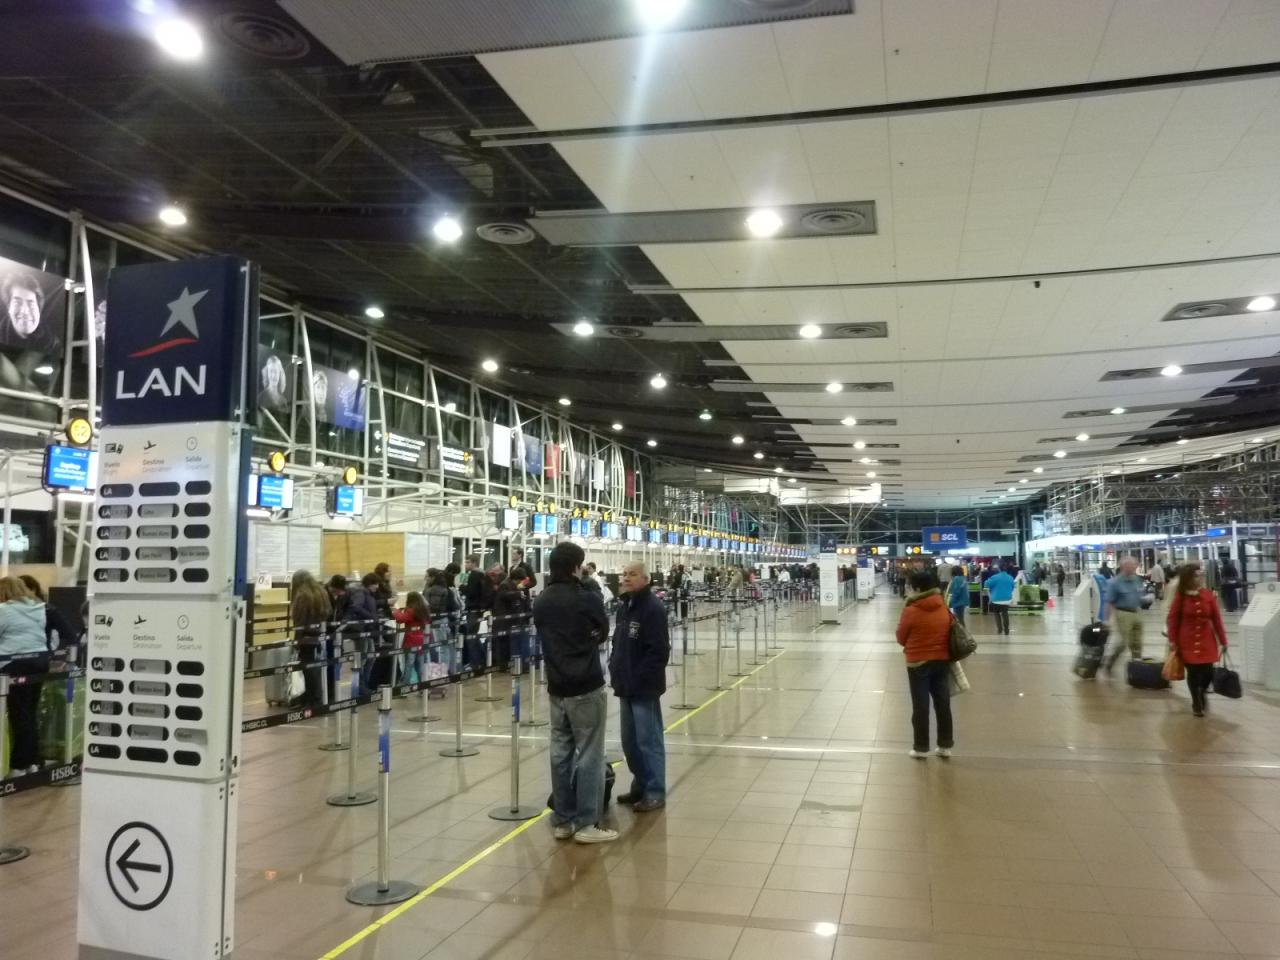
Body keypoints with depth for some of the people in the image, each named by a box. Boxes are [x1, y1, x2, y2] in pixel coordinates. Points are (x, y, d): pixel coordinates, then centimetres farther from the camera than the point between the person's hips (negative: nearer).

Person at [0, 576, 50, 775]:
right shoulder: (39, 608, 14)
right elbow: (41, 635, 12)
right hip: (40, 659, 6)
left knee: (19, 714, 0)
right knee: (31, 712, 12)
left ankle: (19, 765, 5)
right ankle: (33, 761, 16)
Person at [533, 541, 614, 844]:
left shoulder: (541, 601, 6)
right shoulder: (587, 599, -13)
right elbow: (602, 634, 2)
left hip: (557, 687, 6)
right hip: (586, 687, -6)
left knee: (560, 753, 11)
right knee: (589, 755, 0)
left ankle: (562, 821, 17)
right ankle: (586, 824, 3)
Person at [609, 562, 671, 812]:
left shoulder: (654, 608, -15)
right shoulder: (623, 607, 12)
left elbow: (659, 651, -20)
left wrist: (641, 678, -20)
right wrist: (615, 670, 9)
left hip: (644, 687, -9)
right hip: (626, 686, 9)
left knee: (649, 741, -1)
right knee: (630, 742, 16)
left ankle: (655, 792, 9)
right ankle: (640, 785, 29)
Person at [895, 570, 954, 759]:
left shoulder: (911, 611, -15)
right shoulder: (944, 609, -1)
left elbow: (901, 639, -5)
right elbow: (949, 633, 10)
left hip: (918, 663, -4)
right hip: (942, 661, 4)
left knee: (920, 707, 4)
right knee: (943, 704, 13)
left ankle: (921, 748, 11)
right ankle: (945, 745, 21)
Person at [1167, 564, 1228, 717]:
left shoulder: (1209, 595, -2)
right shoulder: (1180, 597, -7)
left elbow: (1217, 619, 1)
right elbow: (1173, 619, -4)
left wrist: (1223, 640, 2)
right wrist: (1172, 640, -8)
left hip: (1206, 640, 2)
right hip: (1188, 641, -2)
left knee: (1208, 671, -2)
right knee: (1193, 672, 2)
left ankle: (1203, 692, 32)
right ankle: (1196, 703, 21)